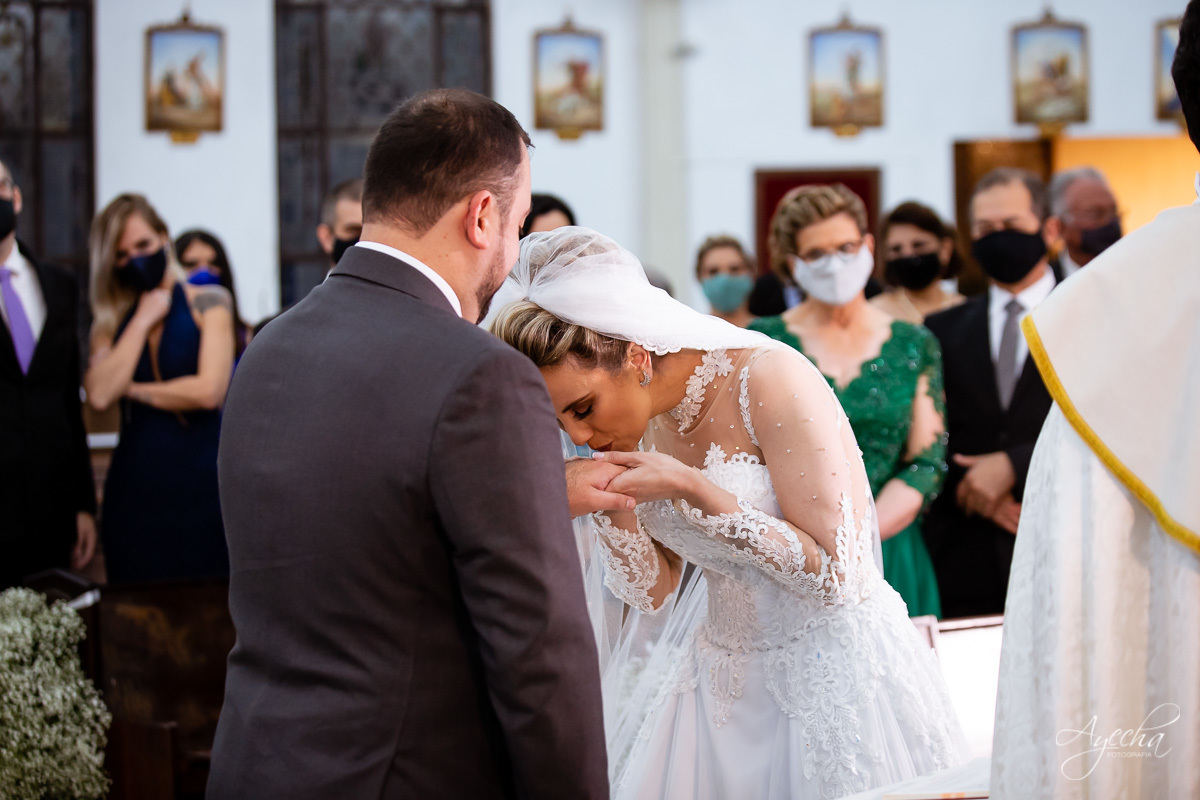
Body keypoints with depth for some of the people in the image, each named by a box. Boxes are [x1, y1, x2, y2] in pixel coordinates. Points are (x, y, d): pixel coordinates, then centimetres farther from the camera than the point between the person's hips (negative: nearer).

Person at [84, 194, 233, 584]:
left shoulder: (209, 302, 2)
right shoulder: (112, 320, 11)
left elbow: (209, 391, -11)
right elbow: (99, 395, -8)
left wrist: (132, 389, -1)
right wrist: (143, 321, -3)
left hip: (199, 478, -3)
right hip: (135, 484, 3)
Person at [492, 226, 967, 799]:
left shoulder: (770, 378, -21)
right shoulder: (644, 423, 0)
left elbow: (835, 575, -22)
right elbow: (655, 594, 5)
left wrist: (692, 488, -26)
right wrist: (610, 508, -12)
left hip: (832, 680, -6)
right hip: (722, 682, 6)